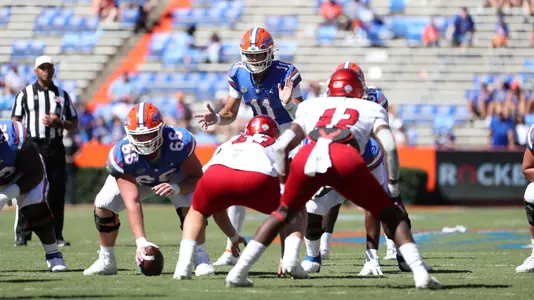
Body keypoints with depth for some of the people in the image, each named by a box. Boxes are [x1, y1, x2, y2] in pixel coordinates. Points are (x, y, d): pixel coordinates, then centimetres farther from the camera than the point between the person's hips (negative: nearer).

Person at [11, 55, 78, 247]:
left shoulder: (62, 95, 14)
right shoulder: (25, 94, 7)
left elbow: (74, 125, 16)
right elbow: (15, 122, 4)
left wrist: (59, 123, -5)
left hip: (55, 147, 2)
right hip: (32, 145, -2)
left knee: (57, 191, 2)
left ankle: (56, 235, 7)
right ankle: (22, 235, -4)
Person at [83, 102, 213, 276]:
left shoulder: (179, 142, -42)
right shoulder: (122, 156, -41)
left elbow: (196, 177, -29)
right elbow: (132, 202, -44)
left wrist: (176, 188, -52)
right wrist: (141, 242, -53)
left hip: (175, 177, -1)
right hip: (135, 178, 1)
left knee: (190, 206, -28)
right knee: (102, 205, -14)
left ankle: (201, 259, -11)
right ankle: (106, 261, 5)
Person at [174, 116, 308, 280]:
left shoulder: (226, 145, 44)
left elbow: (215, 205, 48)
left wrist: (233, 236, 61)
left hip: (215, 174, 2)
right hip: (257, 177, -2)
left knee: (197, 211, 36)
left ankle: (183, 264, 12)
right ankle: (291, 259, 3)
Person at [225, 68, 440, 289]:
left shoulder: (310, 107, 36)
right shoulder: (371, 109, 31)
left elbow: (282, 146, 24)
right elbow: (389, 147, 13)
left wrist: (283, 177, 37)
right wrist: (393, 179, 27)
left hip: (306, 159, 2)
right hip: (344, 161, -2)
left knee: (284, 212, 29)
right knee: (391, 216, 16)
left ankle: (238, 272, 21)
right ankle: (420, 274, -1)